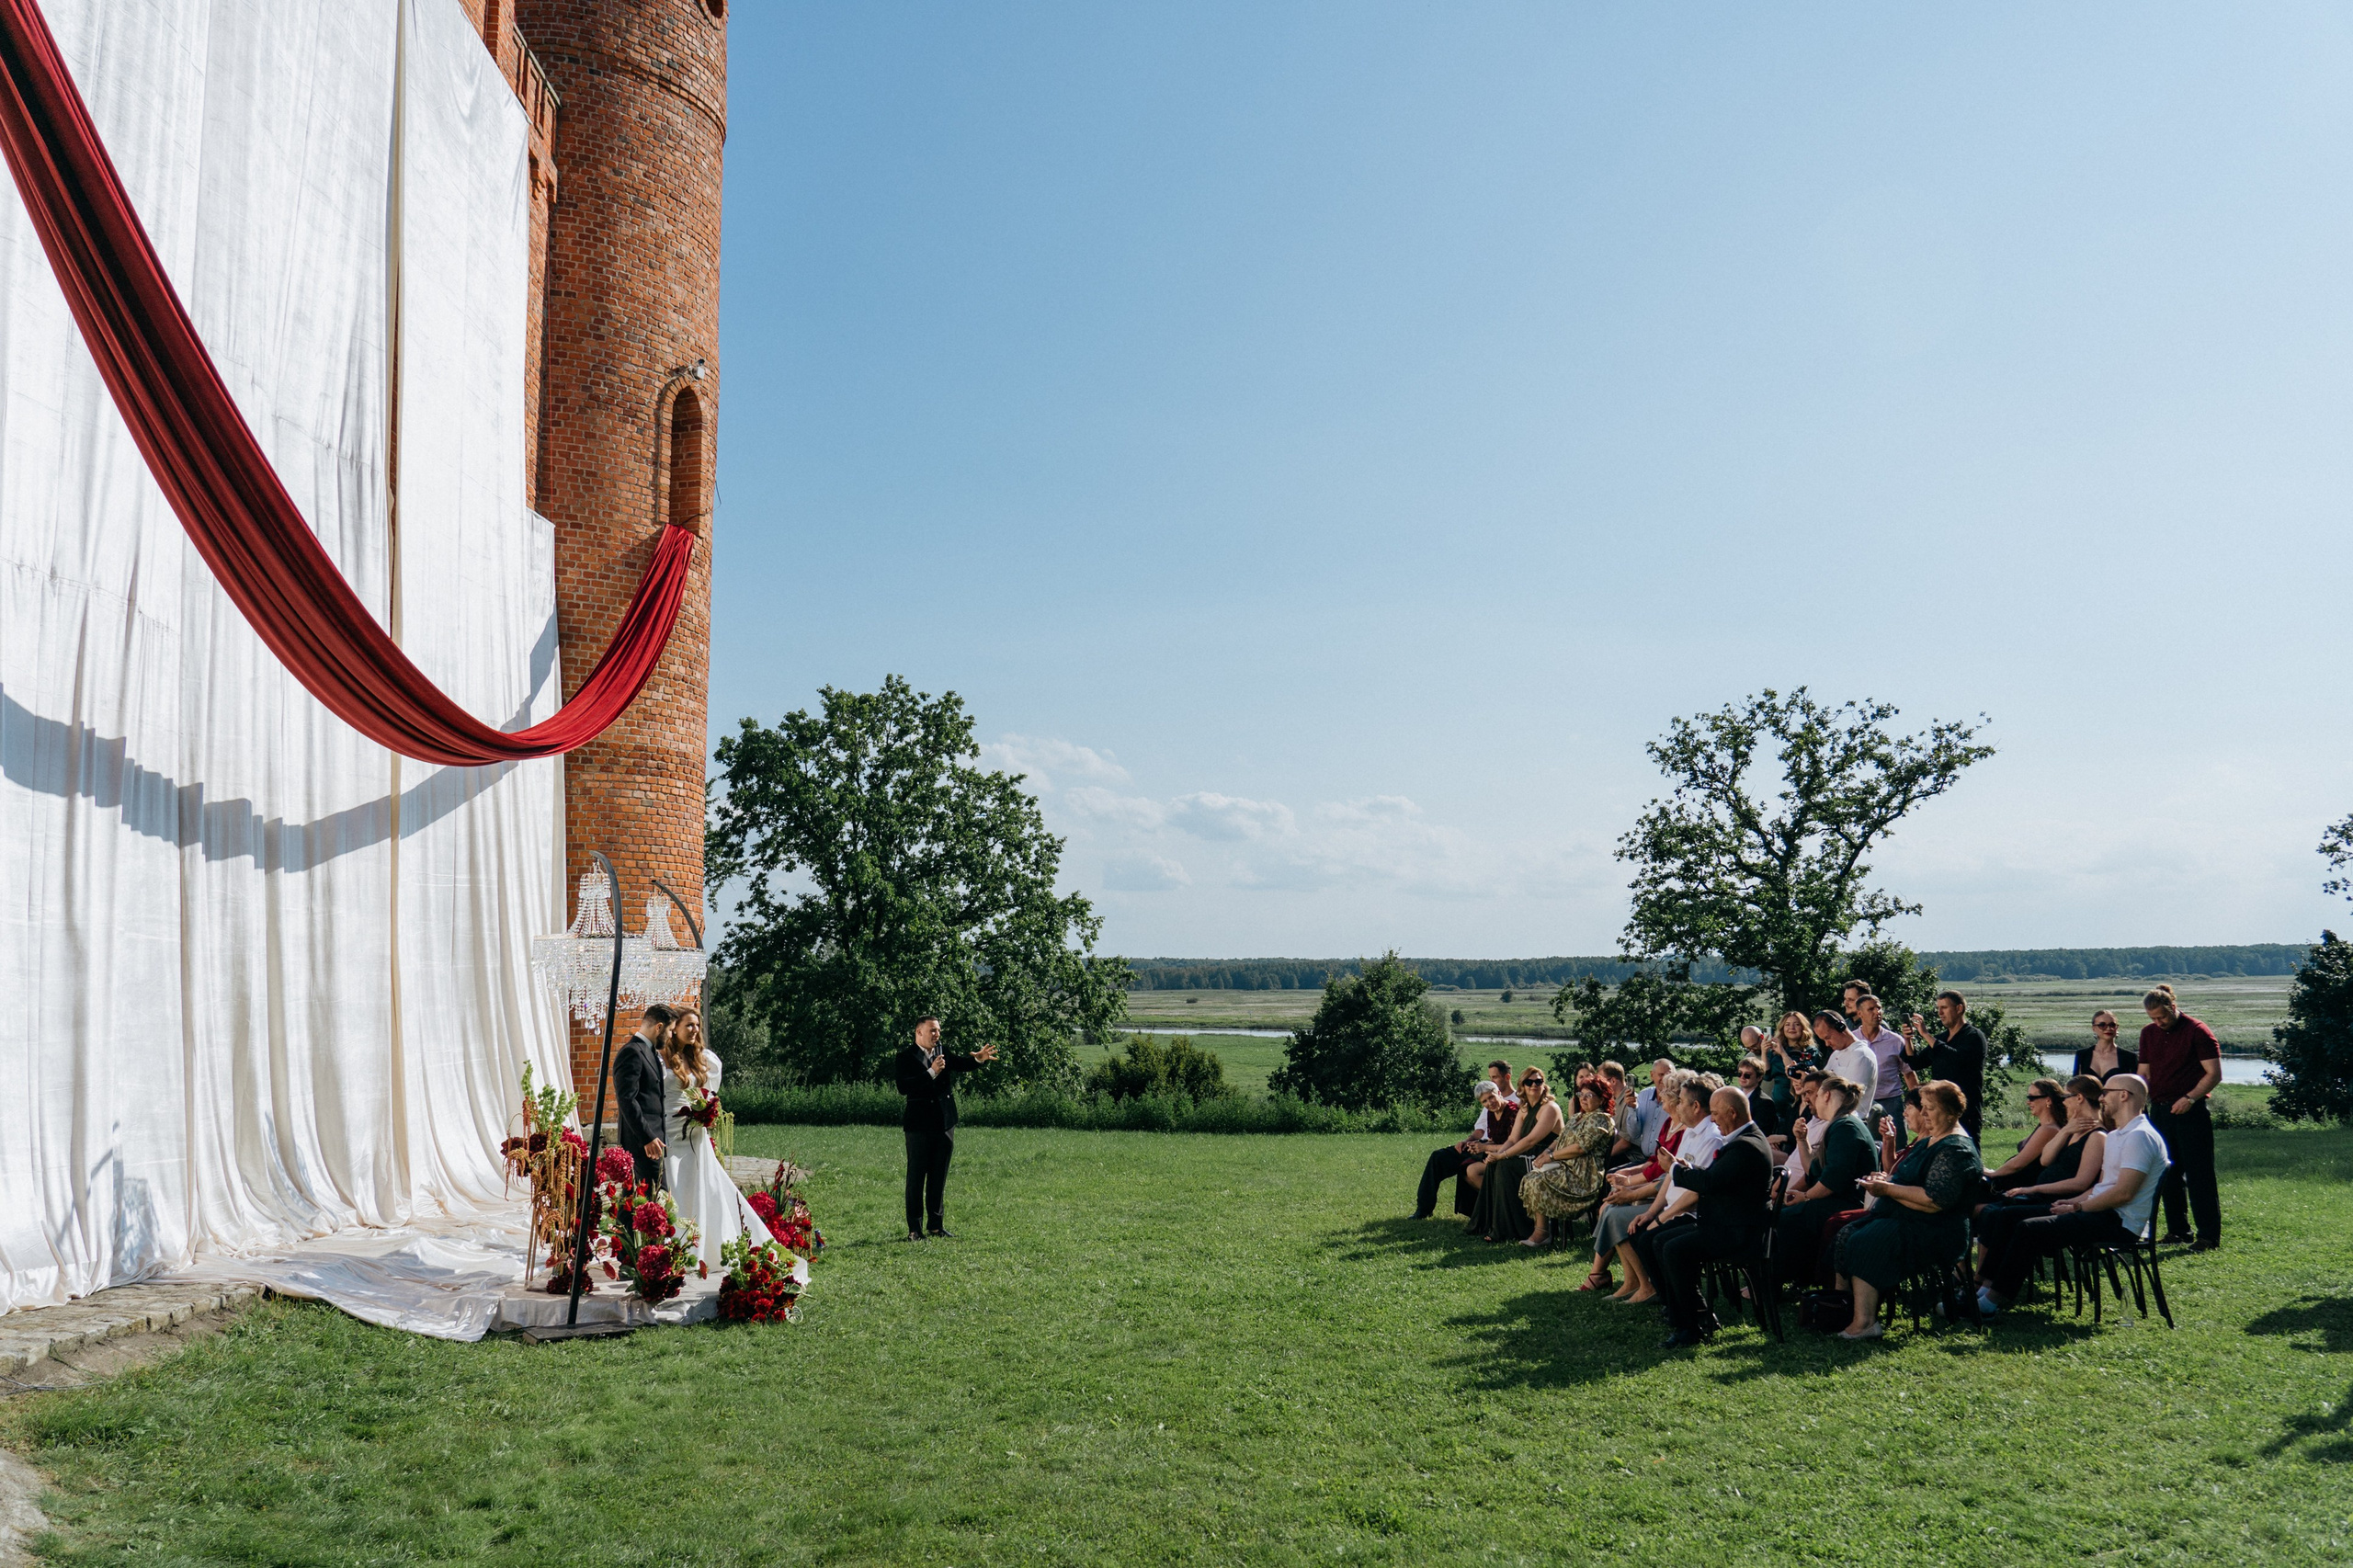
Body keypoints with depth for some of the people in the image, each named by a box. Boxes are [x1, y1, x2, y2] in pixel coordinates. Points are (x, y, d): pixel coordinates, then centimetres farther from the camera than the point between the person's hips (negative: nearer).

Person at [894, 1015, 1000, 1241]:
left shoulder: (943, 1053, 10)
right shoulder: (906, 1056, -6)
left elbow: (961, 1064, -4)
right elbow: (903, 1087, -19)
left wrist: (978, 1058, -24)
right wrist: (931, 1073, -25)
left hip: (944, 1123, 5)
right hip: (919, 1124, -5)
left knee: (939, 1176, 11)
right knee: (916, 1177, 2)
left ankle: (937, 1225, 20)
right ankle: (914, 1229, 8)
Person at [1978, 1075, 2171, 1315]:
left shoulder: (2140, 1136, -14)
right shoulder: (2115, 1136, 19)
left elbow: (2123, 1193, -21)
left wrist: (2077, 1208, -13)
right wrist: (2073, 1202, 6)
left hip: (2119, 1223, -10)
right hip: (2103, 1214, 10)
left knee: (2029, 1231, -20)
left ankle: (1993, 1301, -14)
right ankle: (1991, 1287, -2)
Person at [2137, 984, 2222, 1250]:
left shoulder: (2197, 1031, -6)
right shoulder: (2149, 1034, 13)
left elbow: (2214, 1074, -9)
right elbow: (2144, 1074, 17)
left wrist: (2190, 1098, -20)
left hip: (2191, 1112, -6)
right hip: (2159, 1110, 6)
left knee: (2198, 1175, -5)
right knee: (2168, 1174, 10)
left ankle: (2209, 1235, -2)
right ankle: (2177, 1230, 18)